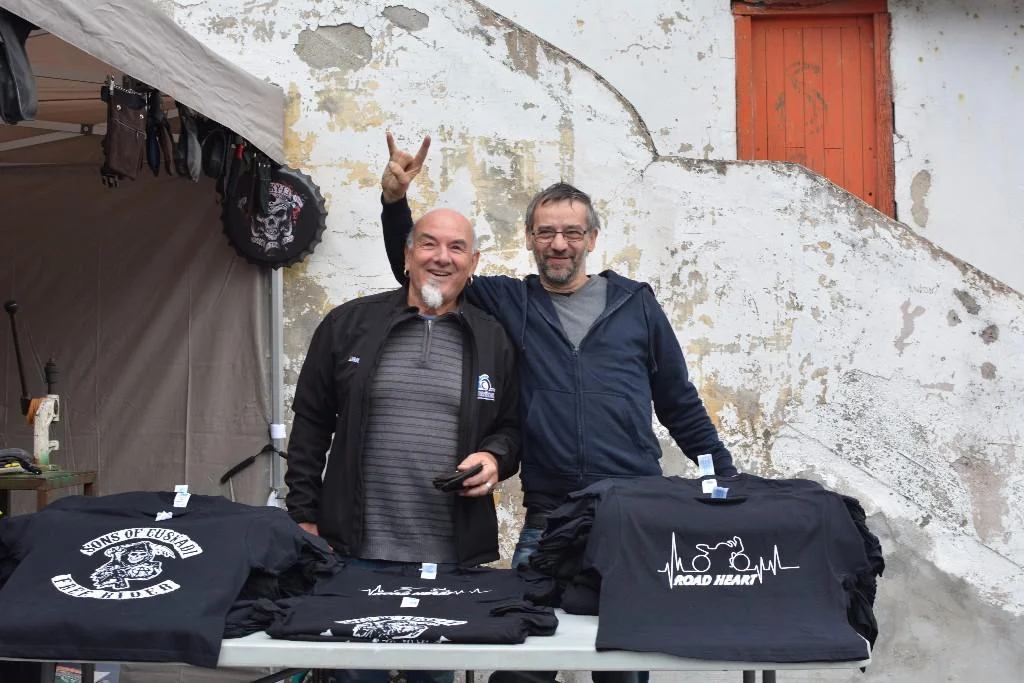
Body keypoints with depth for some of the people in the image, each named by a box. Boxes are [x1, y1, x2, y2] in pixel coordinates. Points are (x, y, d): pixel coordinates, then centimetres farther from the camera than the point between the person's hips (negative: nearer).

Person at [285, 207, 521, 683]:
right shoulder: (348, 324, 4)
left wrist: (494, 457, -8)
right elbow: (311, 424, 7)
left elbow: (512, 427, 14)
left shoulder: (492, 340, 7)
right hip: (356, 547, -1)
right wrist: (304, 515, 3)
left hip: (452, 555, 1)